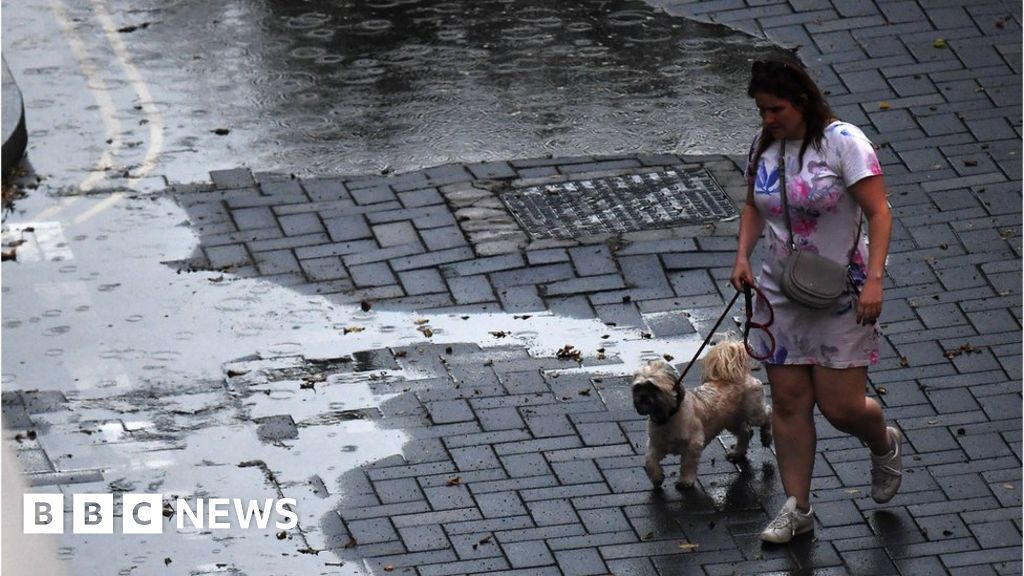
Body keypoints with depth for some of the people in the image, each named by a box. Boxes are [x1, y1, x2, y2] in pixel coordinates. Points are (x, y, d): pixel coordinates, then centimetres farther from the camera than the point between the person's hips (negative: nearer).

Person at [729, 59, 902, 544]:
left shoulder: (842, 143, -15)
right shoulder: (763, 146, 4)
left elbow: (878, 213, -16)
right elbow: (753, 207, 18)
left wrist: (874, 280, -25)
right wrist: (743, 256, 1)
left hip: (840, 294, -5)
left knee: (840, 406, -4)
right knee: (788, 403, 4)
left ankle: (884, 445, 30)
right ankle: (796, 508, 13)